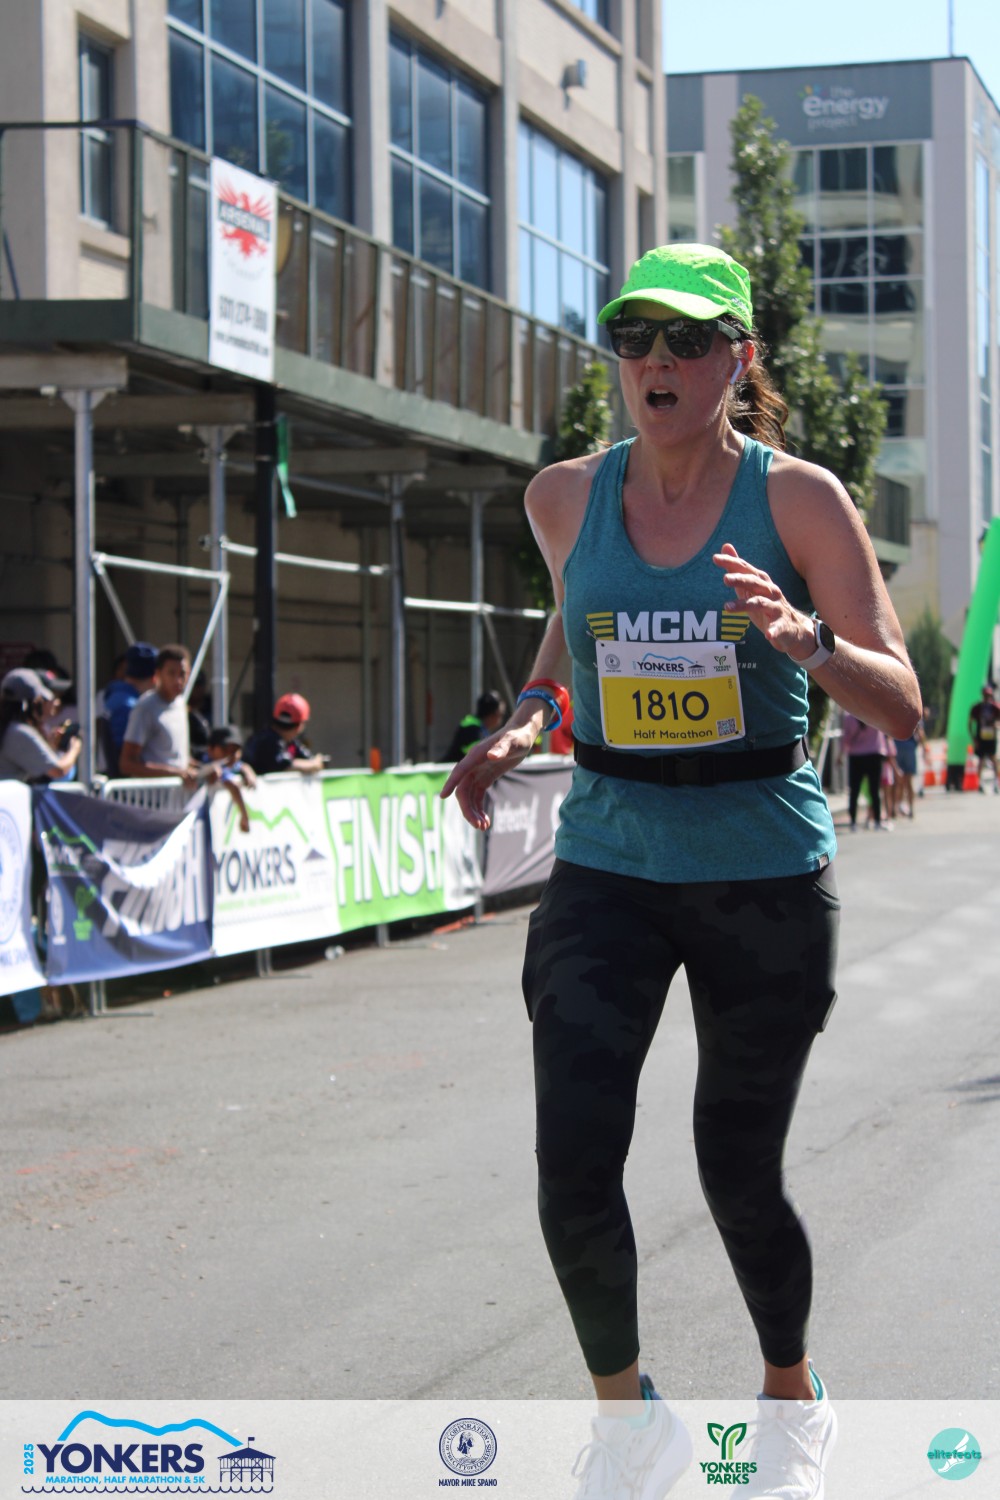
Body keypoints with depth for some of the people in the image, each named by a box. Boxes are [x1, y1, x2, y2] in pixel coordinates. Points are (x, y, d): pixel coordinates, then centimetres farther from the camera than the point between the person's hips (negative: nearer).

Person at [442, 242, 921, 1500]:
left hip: (764, 872, -2)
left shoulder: (797, 499, -8)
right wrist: (522, 722, 5)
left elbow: (900, 704, -10)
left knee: (738, 1173, 7)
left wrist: (801, 637, -29)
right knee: (573, 1171, -11)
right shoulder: (567, 497, 1)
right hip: (607, 866, 2)